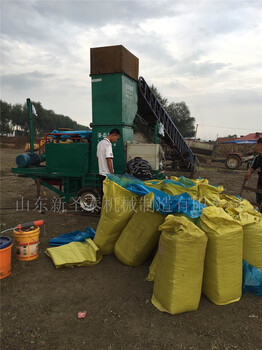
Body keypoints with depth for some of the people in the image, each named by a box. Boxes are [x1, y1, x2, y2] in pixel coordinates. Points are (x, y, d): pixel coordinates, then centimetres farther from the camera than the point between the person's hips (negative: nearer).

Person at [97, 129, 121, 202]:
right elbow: (109, 161, -20)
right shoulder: (108, 144, -16)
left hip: (101, 173, 9)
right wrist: (112, 175, -15)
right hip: (107, 175, -9)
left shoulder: (100, 143, 12)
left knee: (103, 194, 13)